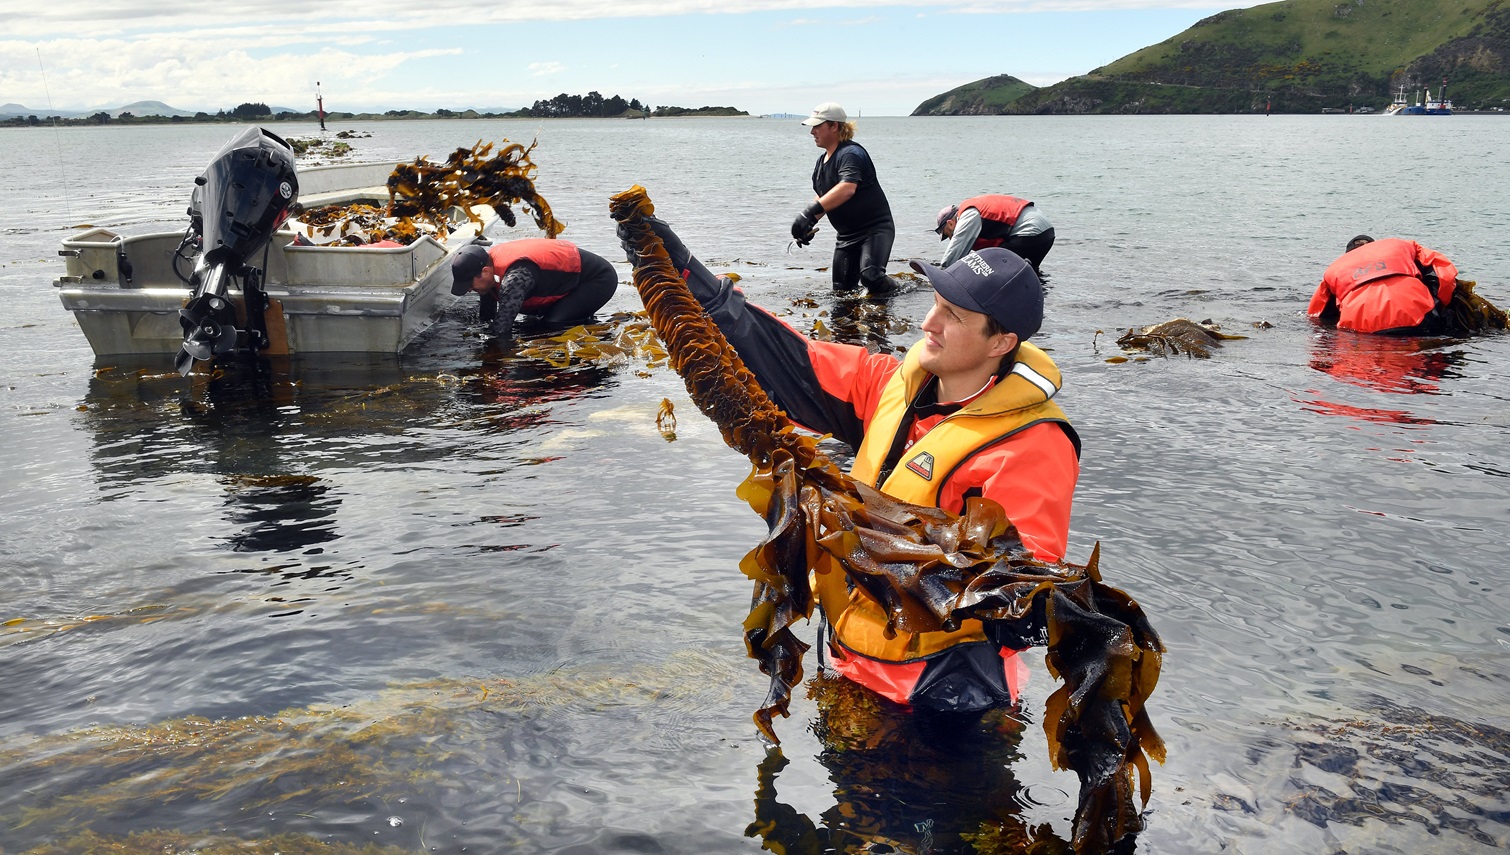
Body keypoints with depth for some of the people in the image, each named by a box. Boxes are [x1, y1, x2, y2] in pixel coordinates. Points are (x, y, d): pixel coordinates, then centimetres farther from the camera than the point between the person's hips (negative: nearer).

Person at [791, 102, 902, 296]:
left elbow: (847, 189, -37)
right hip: (847, 234, 9)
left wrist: (810, 212, -45)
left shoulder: (851, 154, -18)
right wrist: (810, 224, 4)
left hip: (875, 227, -9)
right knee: (841, 289, 5)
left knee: (870, 276, -29)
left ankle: (893, 289, 1)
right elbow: (823, 197, 23)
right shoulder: (822, 161, 11)